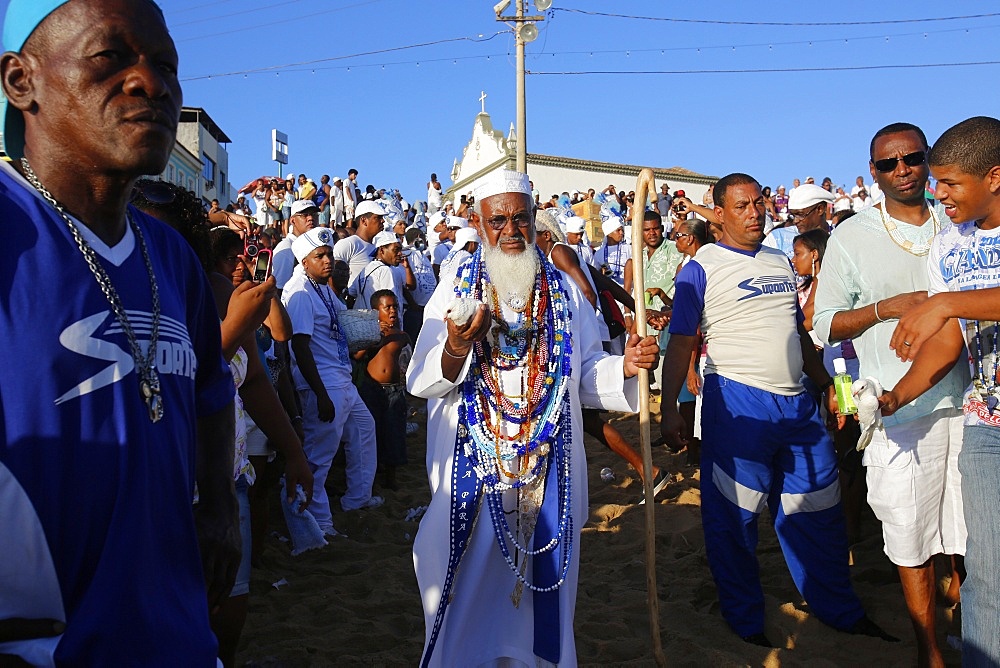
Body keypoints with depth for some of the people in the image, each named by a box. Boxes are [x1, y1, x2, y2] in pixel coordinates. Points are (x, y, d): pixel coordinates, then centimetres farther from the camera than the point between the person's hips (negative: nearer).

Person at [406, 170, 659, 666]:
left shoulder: (564, 292, 5)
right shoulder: (454, 292, -1)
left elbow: (586, 374, 5)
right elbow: (419, 382, -8)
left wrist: (624, 366, -14)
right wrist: (456, 348, -27)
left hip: (549, 473, 2)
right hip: (473, 473, -1)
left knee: (542, 582, 14)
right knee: (471, 588, 8)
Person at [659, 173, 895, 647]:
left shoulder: (780, 262, 15)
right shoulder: (702, 268, -4)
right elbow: (681, 343, -7)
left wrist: (826, 383, 19)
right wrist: (669, 407, -13)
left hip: (797, 404, 6)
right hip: (736, 404, -6)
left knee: (818, 511, 14)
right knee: (734, 518, 5)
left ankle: (840, 609, 33)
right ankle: (745, 618, 24)